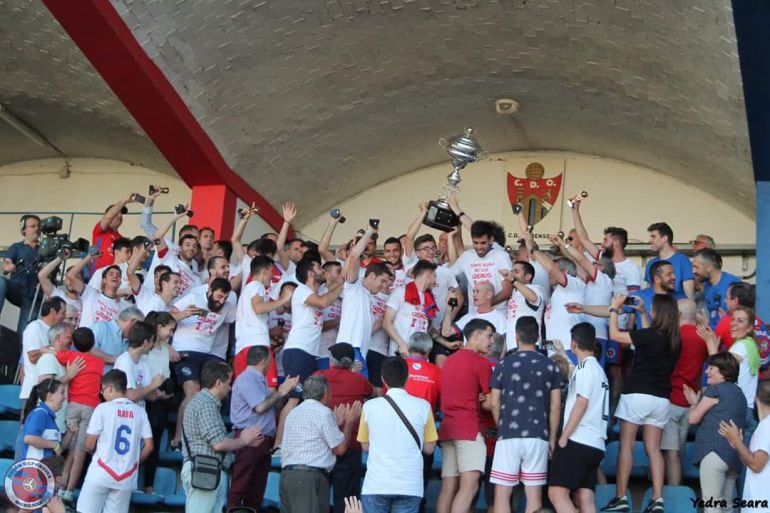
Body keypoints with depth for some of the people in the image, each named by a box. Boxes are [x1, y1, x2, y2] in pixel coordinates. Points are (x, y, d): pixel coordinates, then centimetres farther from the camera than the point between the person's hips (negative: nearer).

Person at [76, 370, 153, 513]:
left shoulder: (103, 408, -4)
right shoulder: (140, 411, 5)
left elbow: (89, 445, -1)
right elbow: (148, 446, 3)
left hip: (101, 473, -3)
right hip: (126, 477, 3)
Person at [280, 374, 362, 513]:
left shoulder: (293, 412, 21)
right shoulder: (323, 412, -4)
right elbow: (340, 448, 1)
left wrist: (336, 423, 31)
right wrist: (349, 422, 15)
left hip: (287, 474, 9)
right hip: (309, 477, -9)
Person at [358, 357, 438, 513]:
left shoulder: (369, 406, -2)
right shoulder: (423, 406, -2)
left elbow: (365, 446, 10)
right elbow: (429, 448, 6)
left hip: (376, 485, 0)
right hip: (409, 486, 0)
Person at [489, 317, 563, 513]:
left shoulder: (503, 365, 3)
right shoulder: (550, 366, 5)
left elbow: (494, 403, 4)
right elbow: (555, 405, 4)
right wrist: (552, 437, 11)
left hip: (509, 436, -1)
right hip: (537, 436, 1)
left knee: (502, 493, 4)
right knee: (534, 495, 4)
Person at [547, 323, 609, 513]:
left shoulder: (585, 366, -5)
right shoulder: (599, 369, 22)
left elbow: (581, 403, -14)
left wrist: (563, 436, -13)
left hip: (578, 441, -9)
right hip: (595, 444, 9)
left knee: (557, 493, -14)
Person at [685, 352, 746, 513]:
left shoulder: (715, 389, -3)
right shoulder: (739, 392, 22)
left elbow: (694, 418, -1)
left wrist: (694, 403, 18)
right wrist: (698, 402, 23)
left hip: (715, 452, -9)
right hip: (734, 456, 9)